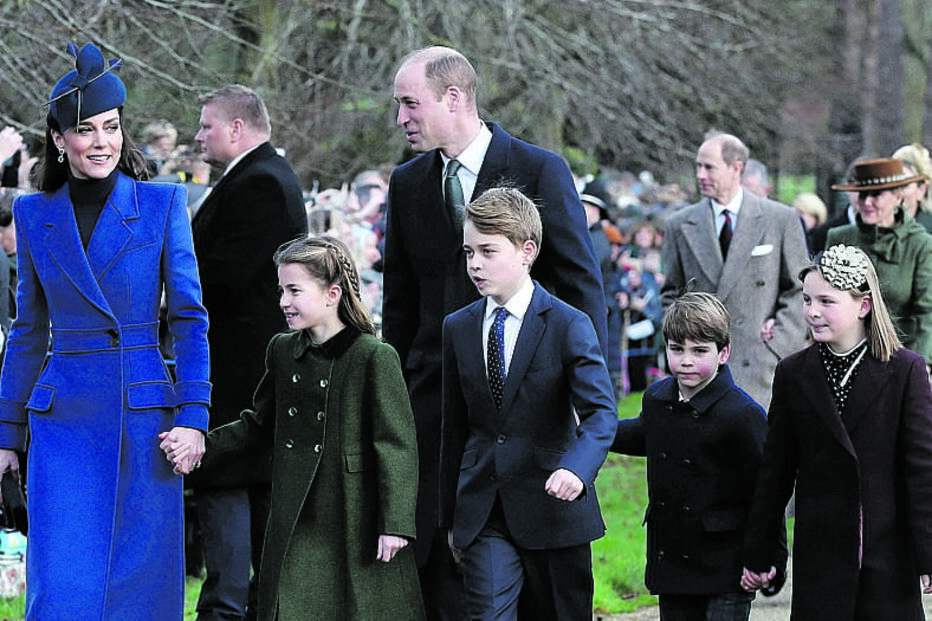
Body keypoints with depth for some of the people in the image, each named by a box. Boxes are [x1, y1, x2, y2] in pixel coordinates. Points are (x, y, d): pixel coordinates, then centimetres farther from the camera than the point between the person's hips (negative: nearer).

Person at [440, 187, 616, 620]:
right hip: (483, 516, 3)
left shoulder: (569, 326, -6)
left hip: (553, 509, -3)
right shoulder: (458, 328, 8)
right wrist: (450, 516, 15)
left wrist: (575, 468, -36)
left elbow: (601, 412, -16)